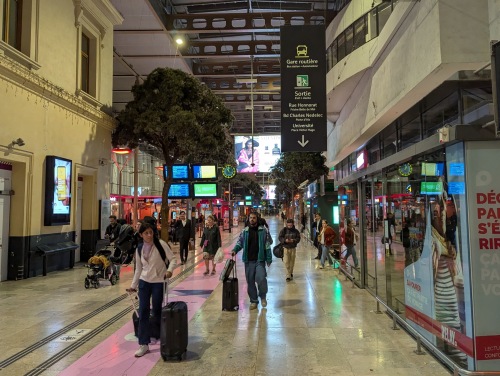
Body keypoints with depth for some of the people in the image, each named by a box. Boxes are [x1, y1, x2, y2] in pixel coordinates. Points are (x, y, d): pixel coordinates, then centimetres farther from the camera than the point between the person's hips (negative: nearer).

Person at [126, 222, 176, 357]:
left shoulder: (160, 244, -10)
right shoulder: (139, 250, 4)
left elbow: (172, 258, -10)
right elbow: (138, 269, 12)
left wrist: (169, 270, -28)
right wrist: (133, 285, 11)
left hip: (159, 282, -4)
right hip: (144, 282, 4)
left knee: (157, 311, 5)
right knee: (143, 312, 1)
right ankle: (144, 345, 9)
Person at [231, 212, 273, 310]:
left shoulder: (263, 230, 0)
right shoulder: (244, 231, 6)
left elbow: (268, 245, 1)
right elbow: (239, 242, 7)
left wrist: (269, 259, -3)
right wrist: (235, 250, -13)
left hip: (260, 259, -3)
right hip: (248, 260, 3)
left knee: (261, 278, -15)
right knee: (250, 281, 7)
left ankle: (263, 296, 12)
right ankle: (253, 301, 22)